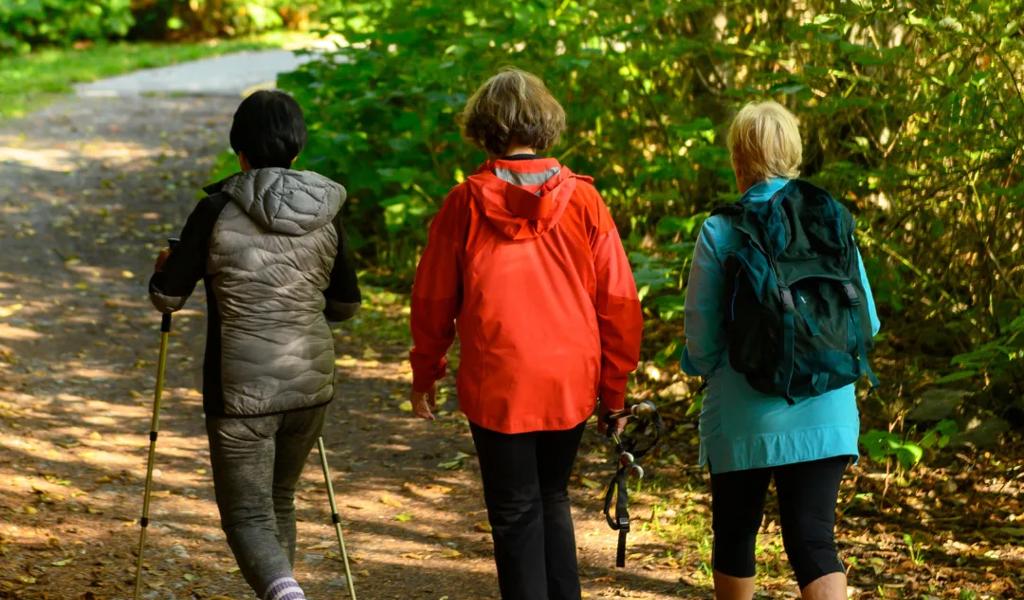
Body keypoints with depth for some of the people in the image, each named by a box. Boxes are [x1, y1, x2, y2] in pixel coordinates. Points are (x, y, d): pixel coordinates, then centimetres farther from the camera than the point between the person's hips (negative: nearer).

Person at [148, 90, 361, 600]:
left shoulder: (218, 210, -11)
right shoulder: (326, 212, 0)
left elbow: (167, 298, -3)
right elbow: (345, 305, 10)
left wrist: (164, 266, 18)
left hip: (241, 387, -4)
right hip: (310, 382, 4)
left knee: (247, 516, 0)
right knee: (279, 500, 23)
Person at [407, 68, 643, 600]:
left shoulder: (465, 203, -6)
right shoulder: (581, 199, -3)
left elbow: (433, 299, 1)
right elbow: (618, 300, -1)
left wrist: (425, 375, 15)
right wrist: (613, 387, 9)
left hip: (497, 385, -2)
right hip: (571, 381, 3)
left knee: (516, 514, 6)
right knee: (552, 498, 21)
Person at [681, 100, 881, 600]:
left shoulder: (721, 231, -9)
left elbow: (701, 337, -6)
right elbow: (866, 321, 4)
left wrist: (711, 370, 17)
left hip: (744, 416, -2)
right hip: (824, 414, 2)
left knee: (735, 535, 18)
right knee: (812, 539, 0)